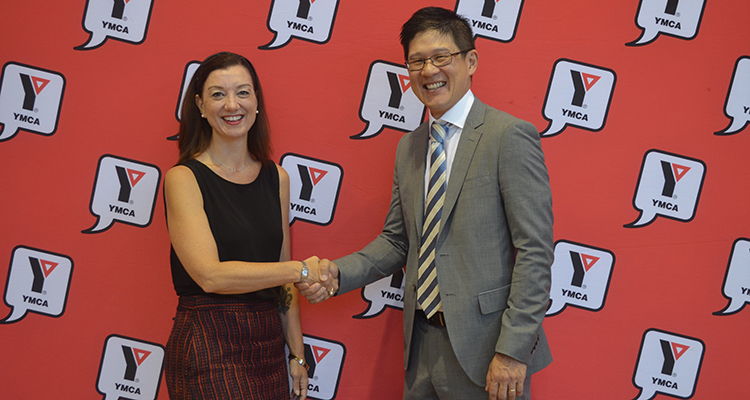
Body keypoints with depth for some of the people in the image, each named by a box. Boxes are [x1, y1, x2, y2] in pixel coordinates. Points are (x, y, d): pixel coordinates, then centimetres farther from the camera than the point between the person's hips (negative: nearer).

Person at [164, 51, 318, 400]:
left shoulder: (276, 178, 9)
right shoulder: (183, 178, -6)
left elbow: (282, 278, 12)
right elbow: (210, 275, -17)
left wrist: (297, 354, 10)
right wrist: (304, 269, -13)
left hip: (268, 344, 5)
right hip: (209, 348, -5)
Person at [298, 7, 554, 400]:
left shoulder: (510, 135, -10)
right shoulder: (408, 147, 12)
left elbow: (534, 251, -13)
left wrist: (514, 350, -17)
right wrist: (337, 273, -3)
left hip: (484, 349, -6)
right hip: (423, 345, 6)